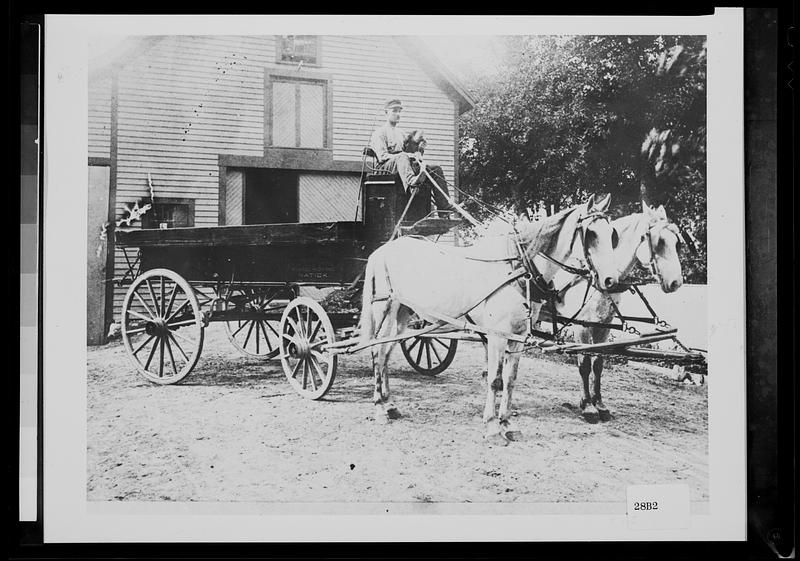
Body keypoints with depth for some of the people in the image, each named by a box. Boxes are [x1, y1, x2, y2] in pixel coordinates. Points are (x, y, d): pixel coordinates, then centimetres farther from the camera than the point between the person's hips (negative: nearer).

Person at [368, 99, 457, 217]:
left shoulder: (400, 132, 30)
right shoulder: (379, 133, 4)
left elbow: (407, 149, 26)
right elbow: (382, 156, -10)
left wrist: (416, 154, -2)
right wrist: (407, 154, -20)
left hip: (405, 163, 7)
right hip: (386, 166, -7)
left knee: (436, 169, -9)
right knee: (402, 158, -41)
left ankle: (443, 206, -19)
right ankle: (411, 181, -74)